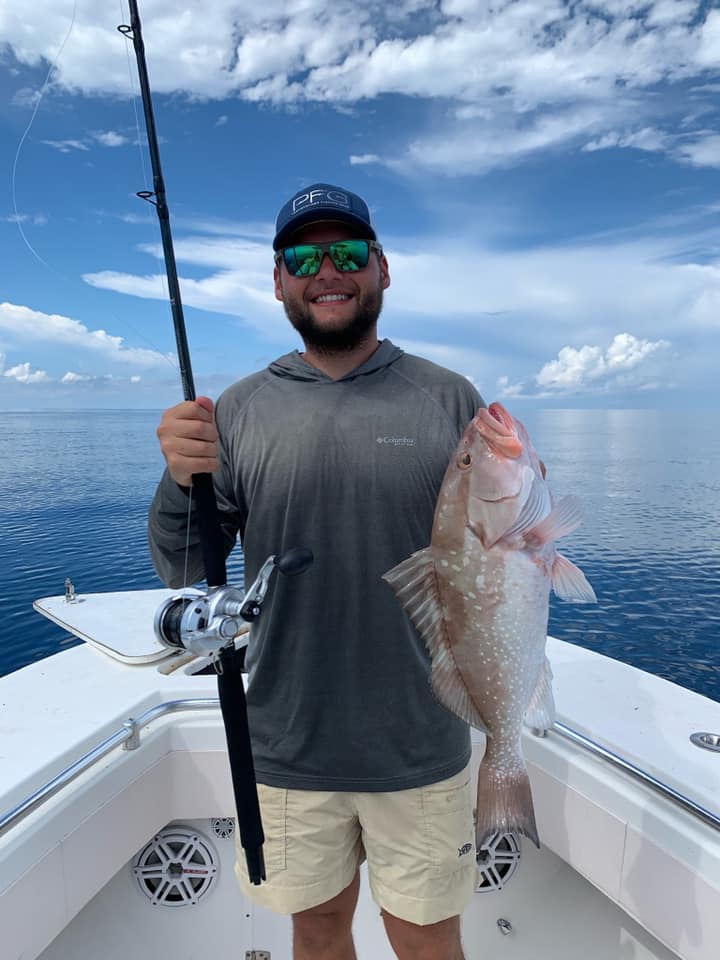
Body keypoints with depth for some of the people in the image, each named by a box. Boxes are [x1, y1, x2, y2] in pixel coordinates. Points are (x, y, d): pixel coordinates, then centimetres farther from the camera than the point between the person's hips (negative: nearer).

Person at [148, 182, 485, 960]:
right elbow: (183, 573, -3)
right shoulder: (239, 411, -2)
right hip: (287, 749, 1)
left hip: (421, 747, 0)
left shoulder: (449, 399, -4)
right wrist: (180, 482, -22)